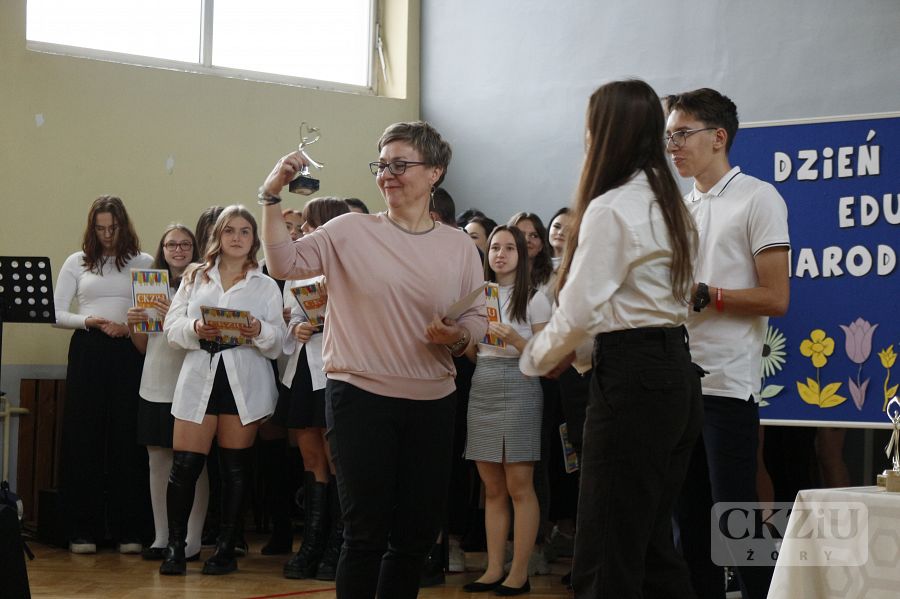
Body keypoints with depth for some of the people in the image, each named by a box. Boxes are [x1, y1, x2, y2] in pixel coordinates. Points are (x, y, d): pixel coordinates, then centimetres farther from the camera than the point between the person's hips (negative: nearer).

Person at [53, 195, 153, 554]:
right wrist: (88, 321, -11)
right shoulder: (77, 262, 11)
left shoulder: (143, 263, 8)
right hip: (87, 351, 1)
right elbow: (57, 313, 6)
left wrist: (130, 326, -16)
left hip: (128, 353, -1)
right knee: (84, 439, 0)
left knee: (127, 440, -1)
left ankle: (128, 530, 5)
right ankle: (84, 530, 6)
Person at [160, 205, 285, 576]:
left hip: (244, 382, 0)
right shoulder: (195, 278, 14)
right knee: (184, 465, -6)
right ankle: (175, 546, 3)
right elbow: (171, 327, 5)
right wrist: (195, 330, -15)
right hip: (200, 377, 0)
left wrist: (260, 332, -17)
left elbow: (277, 343, 3)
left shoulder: (266, 286, 10)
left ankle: (225, 547, 13)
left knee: (235, 468, 4)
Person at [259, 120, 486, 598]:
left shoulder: (459, 246, 6)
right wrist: (272, 196, -19)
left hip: (431, 402, 3)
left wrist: (459, 336, -13)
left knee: (416, 533, 10)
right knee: (367, 533, -2)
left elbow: (478, 319, 9)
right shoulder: (351, 231, -1)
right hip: (361, 397, -3)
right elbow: (285, 263, -9)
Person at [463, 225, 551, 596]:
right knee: (492, 488, 6)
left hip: (519, 388, -5)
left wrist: (514, 339, -19)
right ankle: (494, 569, 9)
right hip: (481, 390, 5)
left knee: (519, 487, -5)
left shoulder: (535, 299, -1)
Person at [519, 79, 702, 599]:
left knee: (608, 556, -6)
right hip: (677, 370, 9)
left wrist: (535, 358, 5)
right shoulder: (671, 205, 15)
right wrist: (573, 351, 22)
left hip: (632, 379, -9)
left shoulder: (610, 210, -12)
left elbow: (578, 311, -14)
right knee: (653, 542, 15)